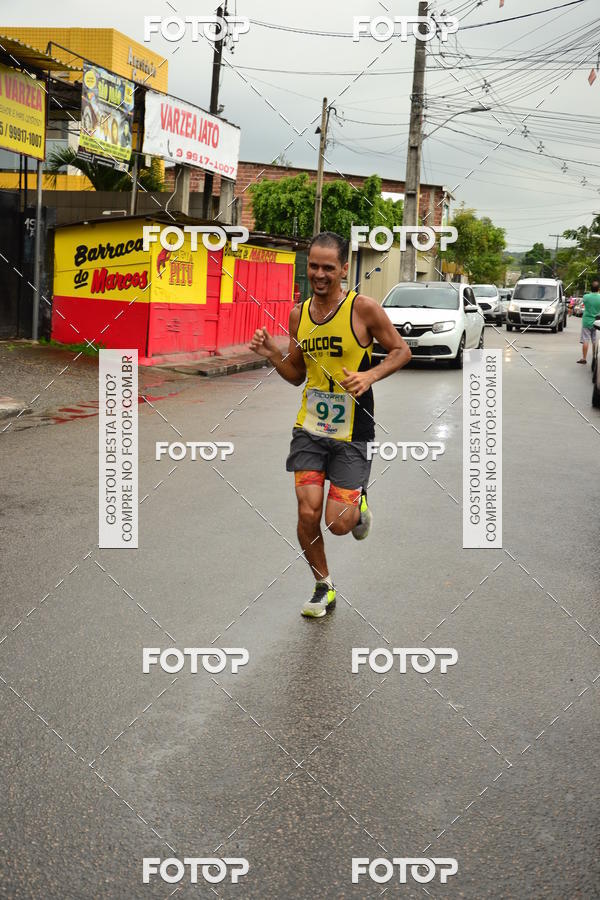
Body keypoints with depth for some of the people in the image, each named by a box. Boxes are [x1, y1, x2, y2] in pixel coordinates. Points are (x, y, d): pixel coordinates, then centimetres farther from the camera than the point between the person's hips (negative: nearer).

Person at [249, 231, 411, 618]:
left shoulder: (363, 307, -11)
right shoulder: (299, 314, 5)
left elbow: (402, 351, -1)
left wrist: (371, 375, -19)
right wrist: (272, 354, -4)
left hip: (352, 432, -4)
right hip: (309, 427, 4)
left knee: (339, 523, -7)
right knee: (308, 514, -4)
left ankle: (359, 505, 32)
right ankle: (324, 587, 21)